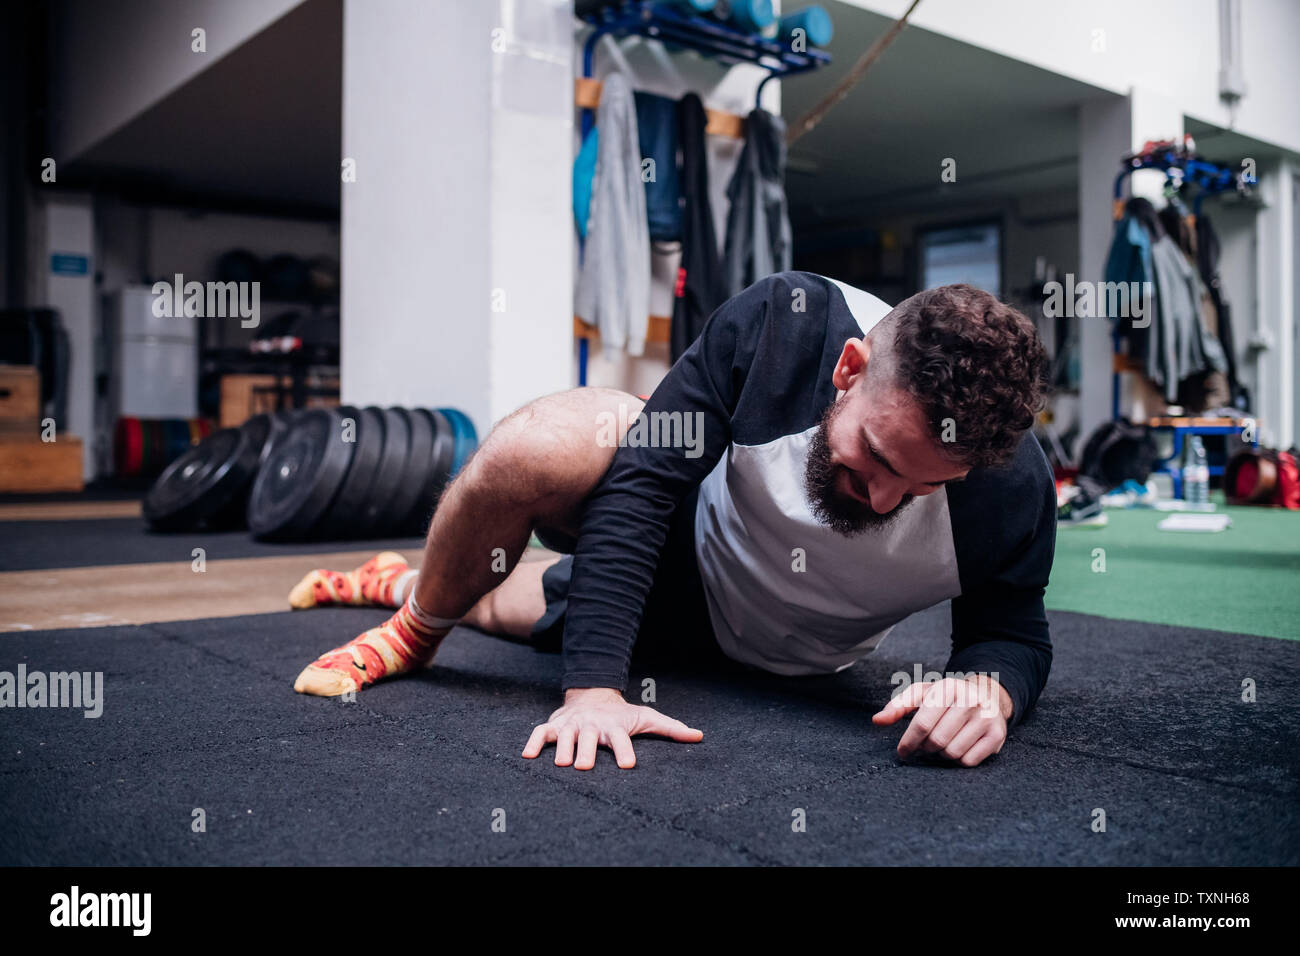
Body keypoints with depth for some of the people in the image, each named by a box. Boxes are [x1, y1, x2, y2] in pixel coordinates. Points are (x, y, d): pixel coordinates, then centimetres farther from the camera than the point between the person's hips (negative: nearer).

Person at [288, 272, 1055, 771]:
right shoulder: (780, 324, -33)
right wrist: (594, 683, -38)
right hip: (681, 546, -2)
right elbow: (643, 479, -31)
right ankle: (415, 621, -1)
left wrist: (989, 687, -39)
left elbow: (1016, 633, -14)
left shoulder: (1014, 489, -30)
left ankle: (399, 582, 56)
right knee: (540, 444, -35)